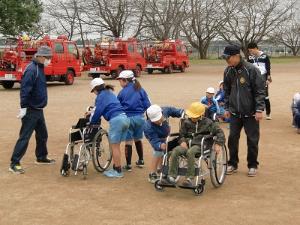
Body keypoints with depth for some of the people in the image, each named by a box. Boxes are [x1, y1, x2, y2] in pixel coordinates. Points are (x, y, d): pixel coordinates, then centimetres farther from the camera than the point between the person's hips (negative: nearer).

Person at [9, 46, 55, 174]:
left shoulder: (40, 69, 11)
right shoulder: (31, 70, -19)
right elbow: (25, 90, -25)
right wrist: (23, 107, -27)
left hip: (38, 110, 10)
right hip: (31, 111, -10)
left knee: (42, 135, 19)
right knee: (24, 137, -7)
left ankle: (41, 157, 35)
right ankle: (14, 164, -2)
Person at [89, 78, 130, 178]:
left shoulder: (101, 96, -1)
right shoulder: (110, 93, 25)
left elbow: (98, 111, -2)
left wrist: (91, 122, 12)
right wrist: (92, 112, 37)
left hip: (116, 120, -9)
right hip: (124, 118, 9)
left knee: (114, 146, 0)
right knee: (116, 146, 16)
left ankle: (118, 171, 4)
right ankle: (115, 168, 22)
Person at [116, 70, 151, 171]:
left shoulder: (122, 92, -5)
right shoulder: (141, 90, 3)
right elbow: (147, 105, 2)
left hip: (128, 118, -3)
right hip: (140, 117, 3)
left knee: (128, 142, 4)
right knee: (138, 139, 21)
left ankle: (128, 165, 6)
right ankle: (141, 161, 30)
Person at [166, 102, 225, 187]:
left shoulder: (207, 122, 7)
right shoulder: (186, 122, 14)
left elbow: (219, 132, 10)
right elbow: (181, 134, 23)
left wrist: (218, 144, -4)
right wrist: (182, 141, 0)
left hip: (199, 145, -3)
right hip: (187, 144, 4)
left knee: (190, 152, -40)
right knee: (175, 151, -30)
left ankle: (190, 178, -35)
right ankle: (172, 176, -29)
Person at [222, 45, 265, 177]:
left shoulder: (251, 70, -14)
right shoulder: (228, 71, 2)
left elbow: (260, 91, -12)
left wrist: (259, 110, -16)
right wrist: (227, 108, 11)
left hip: (250, 113, -4)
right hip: (235, 113, 4)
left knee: (252, 140, 5)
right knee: (232, 138, 5)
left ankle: (252, 165, 20)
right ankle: (232, 164, 20)